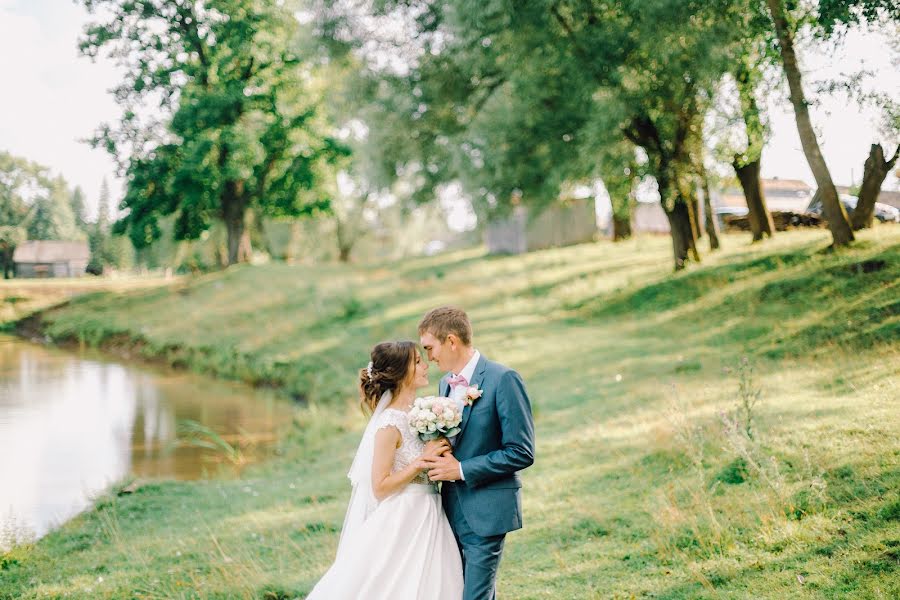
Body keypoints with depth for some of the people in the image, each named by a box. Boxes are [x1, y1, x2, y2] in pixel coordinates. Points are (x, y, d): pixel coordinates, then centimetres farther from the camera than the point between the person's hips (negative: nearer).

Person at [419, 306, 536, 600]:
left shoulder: (503, 380, -13)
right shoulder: (445, 384, 12)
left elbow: (522, 453, -16)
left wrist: (461, 469, -16)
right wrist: (438, 460, 0)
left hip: (486, 512, -8)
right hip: (453, 510, 8)